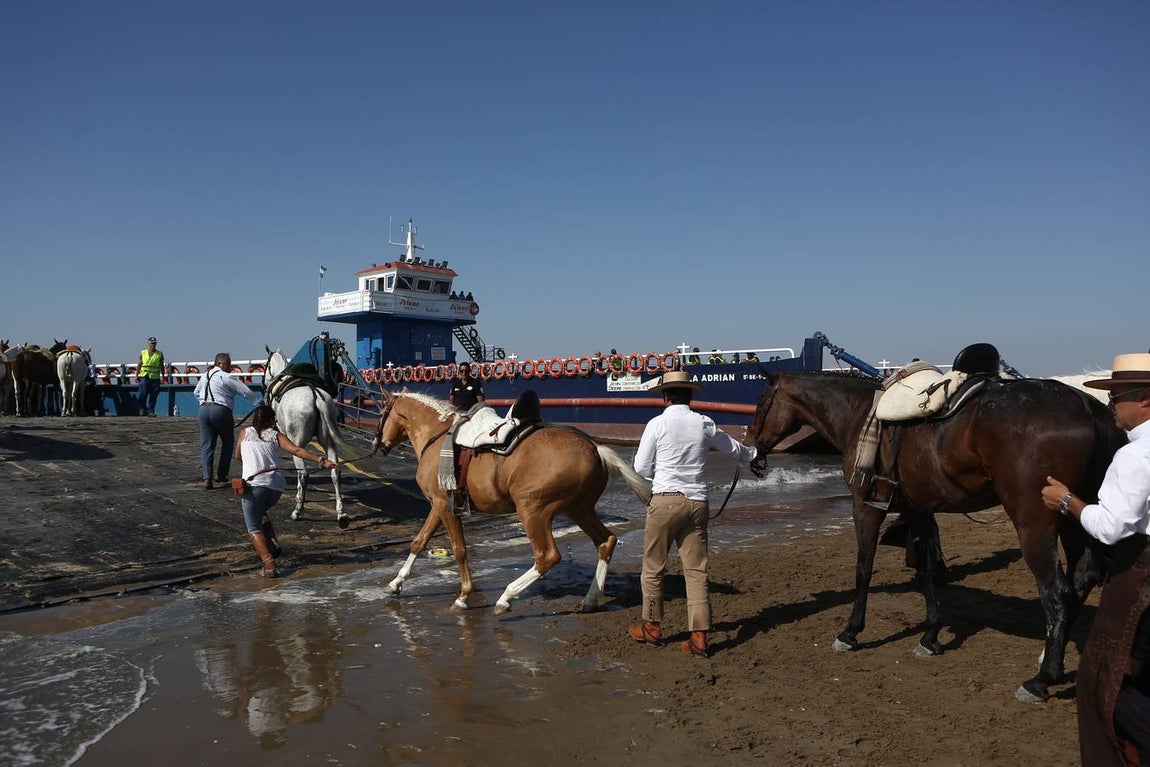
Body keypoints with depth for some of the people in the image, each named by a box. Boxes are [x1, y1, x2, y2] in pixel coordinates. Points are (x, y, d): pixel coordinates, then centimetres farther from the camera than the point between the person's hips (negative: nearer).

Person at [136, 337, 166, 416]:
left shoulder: (159, 354, 7)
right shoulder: (143, 353, 8)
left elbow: (161, 366, 11)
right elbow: (139, 364, 11)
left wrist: (162, 376, 6)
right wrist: (136, 375, 6)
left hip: (155, 377, 0)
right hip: (144, 376, 0)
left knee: (153, 396, 0)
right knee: (142, 394, -10)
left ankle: (151, 412, 9)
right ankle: (142, 408, 13)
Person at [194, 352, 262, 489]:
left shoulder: (205, 376, 17)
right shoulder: (227, 377, -7)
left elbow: (196, 392, 30)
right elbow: (246, 392, -10)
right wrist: (260, 403, -5)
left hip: (204, 410, 6)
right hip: (221, 410, -6)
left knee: (206, 445, 7)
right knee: (228, 442, 13)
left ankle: (207, 478, -7)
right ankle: (221, 475, 16)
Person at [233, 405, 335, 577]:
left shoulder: (245, 433, 18)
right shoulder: (276, 435, 15)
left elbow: (238, 457, 31)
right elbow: (297, 450, 0)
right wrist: (321, 460, -7)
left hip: (254, 484, -3)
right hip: (276, 485, 3)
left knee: (254, 528, 0)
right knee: (260, 512, 32)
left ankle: (269, 564, -17)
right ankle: (272, 544, 19)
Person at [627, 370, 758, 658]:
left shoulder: (657, 423, -6)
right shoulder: (704, 424, 5)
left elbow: (641, 467, -4)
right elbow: (733, 448, 22)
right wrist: (752, 455, 43)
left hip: (664, 501, -3)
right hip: (697, 502, 4)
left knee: (653, 567, 11)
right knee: (696, 570, 8)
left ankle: (652, 628, 23)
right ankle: (699, 637, 6)